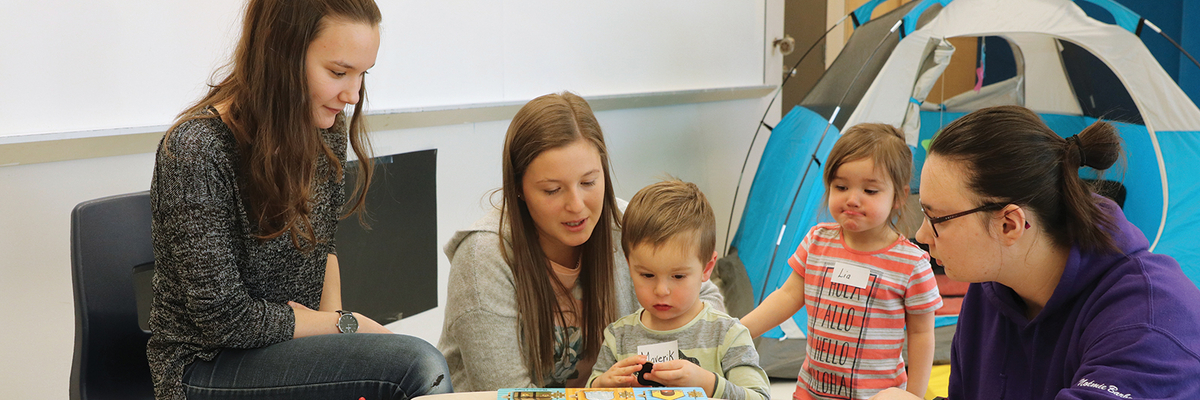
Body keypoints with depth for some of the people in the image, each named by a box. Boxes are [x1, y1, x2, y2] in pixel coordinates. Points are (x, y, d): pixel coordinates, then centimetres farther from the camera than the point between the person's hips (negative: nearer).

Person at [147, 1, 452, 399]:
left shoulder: (326, 131, 1)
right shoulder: (195, 153, -22)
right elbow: (225, 319, -20)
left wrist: (331, 316, -2)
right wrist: (343, 324, -11)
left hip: (291, 342, 7)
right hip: (208, 364, -6)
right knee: (416, 364, -26)